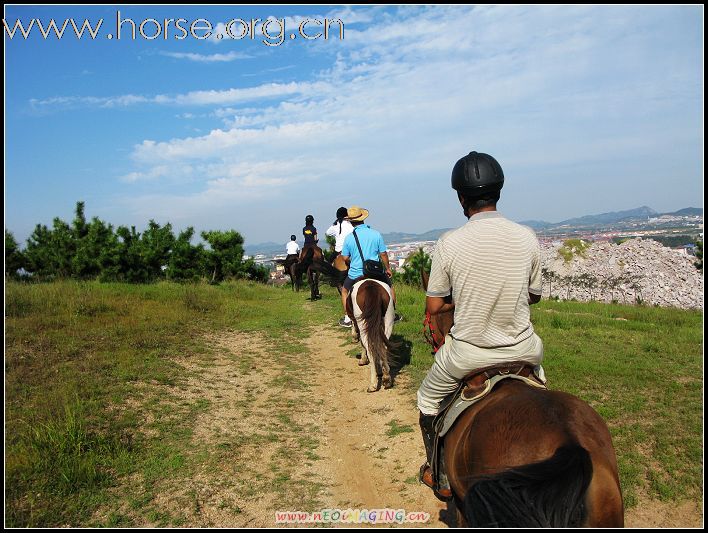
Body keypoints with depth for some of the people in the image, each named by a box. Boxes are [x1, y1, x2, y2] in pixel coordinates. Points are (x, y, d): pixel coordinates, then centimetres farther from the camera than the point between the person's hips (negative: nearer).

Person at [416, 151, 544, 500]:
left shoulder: (449, 243, -16)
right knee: (538, 380, 39)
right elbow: (534, 295, 5)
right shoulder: (527, 237, -9)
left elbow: (433, 307, -8)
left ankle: (441, 476, 36)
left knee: (429, 399, 26)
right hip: (522, 348, 3)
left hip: (468, 351, -3)